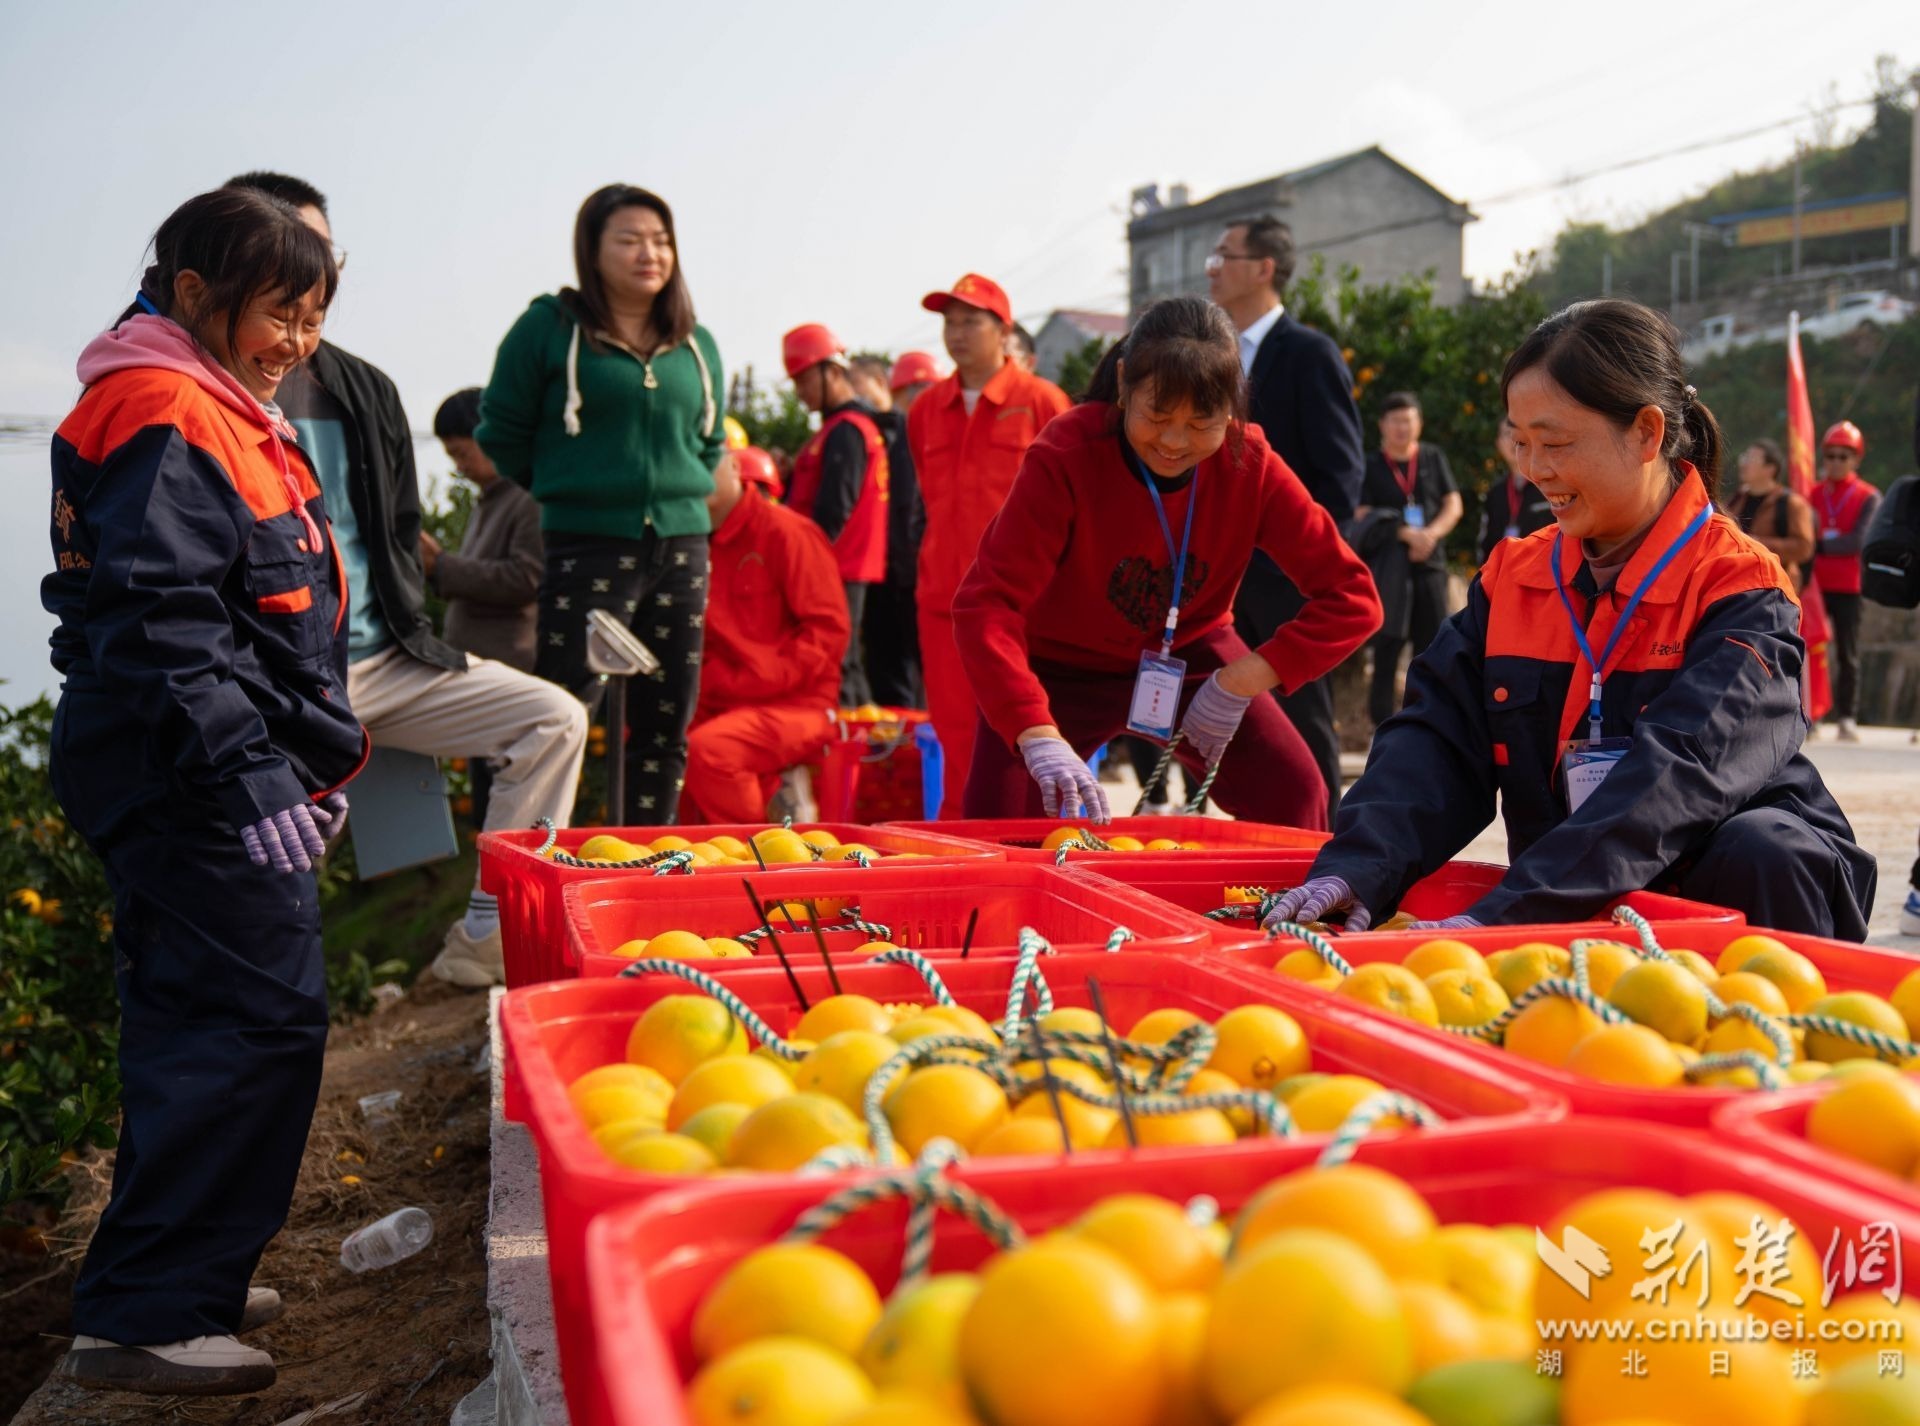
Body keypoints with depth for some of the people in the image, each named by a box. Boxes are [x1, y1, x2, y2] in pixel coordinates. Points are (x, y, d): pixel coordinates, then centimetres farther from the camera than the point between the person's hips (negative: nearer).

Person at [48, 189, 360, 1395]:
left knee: (197, 1018, 15)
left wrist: (310, 765, 22)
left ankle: (180, 1280, 27)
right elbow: (163, 628, -21)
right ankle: (144, 1320, -4)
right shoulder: (164, 421, -13)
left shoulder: (224, 413, 20)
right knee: (262, 1017, -11)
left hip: (209, 781, 11)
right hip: (196, 782, -11)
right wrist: (251, 788, -24)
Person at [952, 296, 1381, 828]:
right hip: (1063, 664, -2)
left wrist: (1240, 683, -29)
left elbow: (1351, 596, -19)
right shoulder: (1065, 456, -27)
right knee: (996, 824, -17)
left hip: (1190, 659, 2)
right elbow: (986, 603, -35)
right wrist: (1041, 739, -48)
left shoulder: (1251, 465, -19)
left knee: (1294, 798, -12)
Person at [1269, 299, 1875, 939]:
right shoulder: (1513, 576, 5)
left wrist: (1511, 913, -39)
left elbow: (1681, 773, -28)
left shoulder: (1741, 589, -12)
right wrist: (1357, 865, -26)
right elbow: (1438, 736, -6)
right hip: (1563, 909, 4)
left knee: (1763, 850, -33)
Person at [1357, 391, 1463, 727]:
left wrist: (1431, 534, -12)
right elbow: (1362, 518, -7)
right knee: (1387, 648, -3)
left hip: (1430, 564, 3)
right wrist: (1406, 534, -18)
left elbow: (1454, 505, 7)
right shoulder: (1371, 467, 2)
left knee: (1432, 647, 4)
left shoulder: (1434, 458, 10)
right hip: (1388, 566, -3)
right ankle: (1384, 728, 1)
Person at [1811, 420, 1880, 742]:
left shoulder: (1869, 498, 0)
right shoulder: (1812, 493, 9)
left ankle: (1847, 718, 4)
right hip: (1814, 583, 2)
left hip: (1848, 586, -2)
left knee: (1847, 653, 2)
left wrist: (1820, 545, -21)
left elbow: (1859, 541, -12)